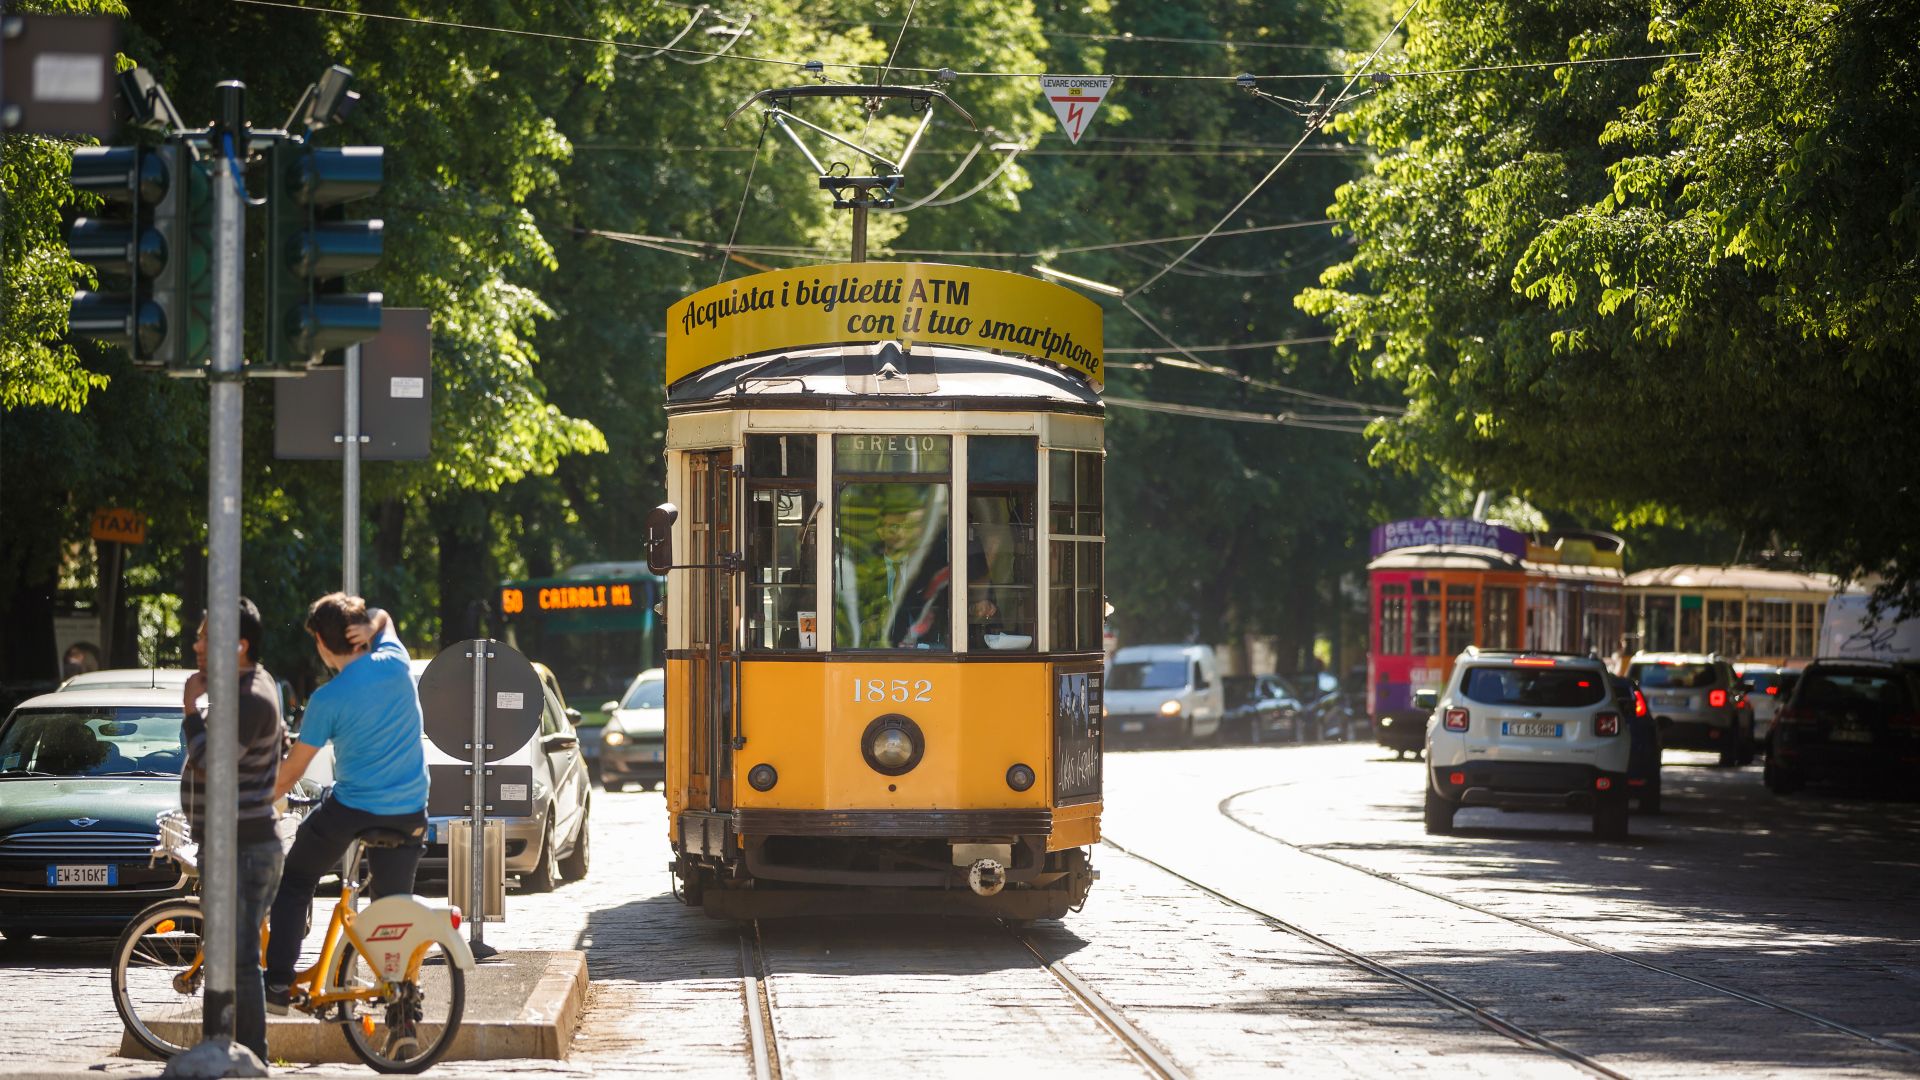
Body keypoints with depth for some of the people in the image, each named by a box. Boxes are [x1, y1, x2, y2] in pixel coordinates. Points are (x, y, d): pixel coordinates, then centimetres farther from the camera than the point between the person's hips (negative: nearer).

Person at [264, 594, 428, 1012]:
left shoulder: (328, 699, -12)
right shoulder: (395, 664, -3)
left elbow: (291, 772, -5)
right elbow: (383, 617, 20)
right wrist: (369, 629, -3)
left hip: (349, 810, -4)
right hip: (408, 814, 4)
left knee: (293, 883, 16)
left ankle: (279, 983, 9)